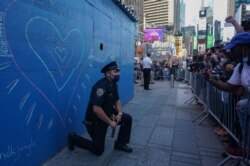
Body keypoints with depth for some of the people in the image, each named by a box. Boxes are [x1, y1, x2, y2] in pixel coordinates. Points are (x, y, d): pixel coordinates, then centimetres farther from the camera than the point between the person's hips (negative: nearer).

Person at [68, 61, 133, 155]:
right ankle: (74, 138, 19)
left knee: (127, 118, 0)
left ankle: (120, 144, 15)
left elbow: (117, 100, 11)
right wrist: (110, 122, -26)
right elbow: (96, 109, -36)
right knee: (98, 150, 2)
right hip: (95, 120, -8)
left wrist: (119, 113, -7)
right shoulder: (101, 86, -29)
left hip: (107, 115, 8)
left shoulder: (113, 84, 0)